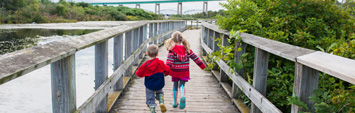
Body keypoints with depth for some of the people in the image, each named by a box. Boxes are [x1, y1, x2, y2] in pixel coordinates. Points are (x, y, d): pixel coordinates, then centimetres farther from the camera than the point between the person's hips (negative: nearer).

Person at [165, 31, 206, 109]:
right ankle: (182, 97, -24)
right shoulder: (187, 49, 0)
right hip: (184, 71, 1)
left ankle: (175, 103, 25)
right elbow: (194, 57, 4)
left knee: (175, 86, 15)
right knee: (182, 85, 9)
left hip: (175, 71, -1)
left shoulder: (172, 50, -8)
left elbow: (169, 60, -20)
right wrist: (202, 65, 11)